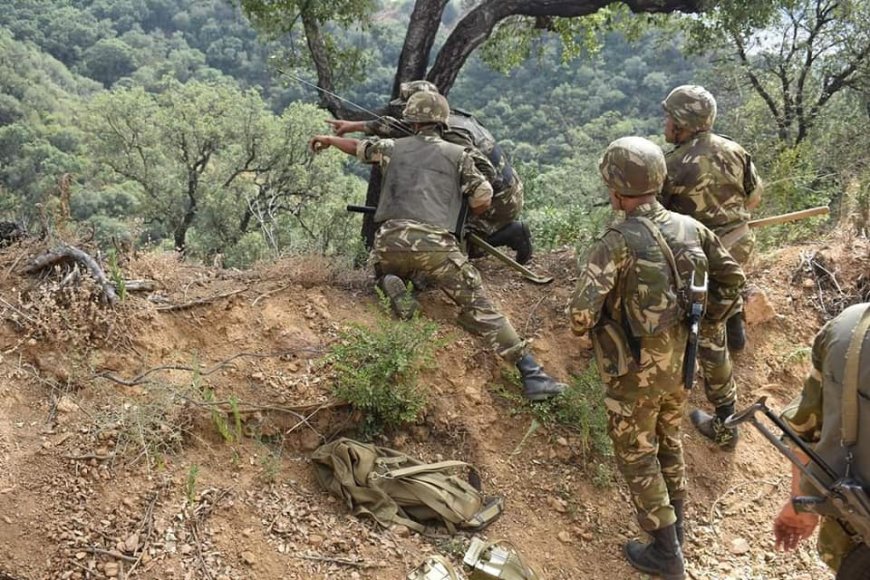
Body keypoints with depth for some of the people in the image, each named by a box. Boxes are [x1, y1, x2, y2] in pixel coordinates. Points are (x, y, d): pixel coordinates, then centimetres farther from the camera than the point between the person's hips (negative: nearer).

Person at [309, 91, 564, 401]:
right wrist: (463, 216, 33)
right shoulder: (458, 154, 13)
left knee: (385, 269, 37)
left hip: (389, 242, 2)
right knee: (480, 308, 1)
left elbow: (358, 147, 38)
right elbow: (483, 201, 10)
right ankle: (532, 376, -6)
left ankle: (392, 286, 1)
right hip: (434, 245, -2)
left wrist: (327, 139, 58)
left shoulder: (393, 147, 21)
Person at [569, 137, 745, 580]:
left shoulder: (617, 243, -24)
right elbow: (732, 277, 8)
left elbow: (582, 311, -28)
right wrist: (707, 318, 19)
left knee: (637, 457, 11)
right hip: (679, 364, 6)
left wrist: (583, 328, -6)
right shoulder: (690, 228, -4)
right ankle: (675, 526, 42)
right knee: (669, 444, 26)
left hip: (635, 372, -6)